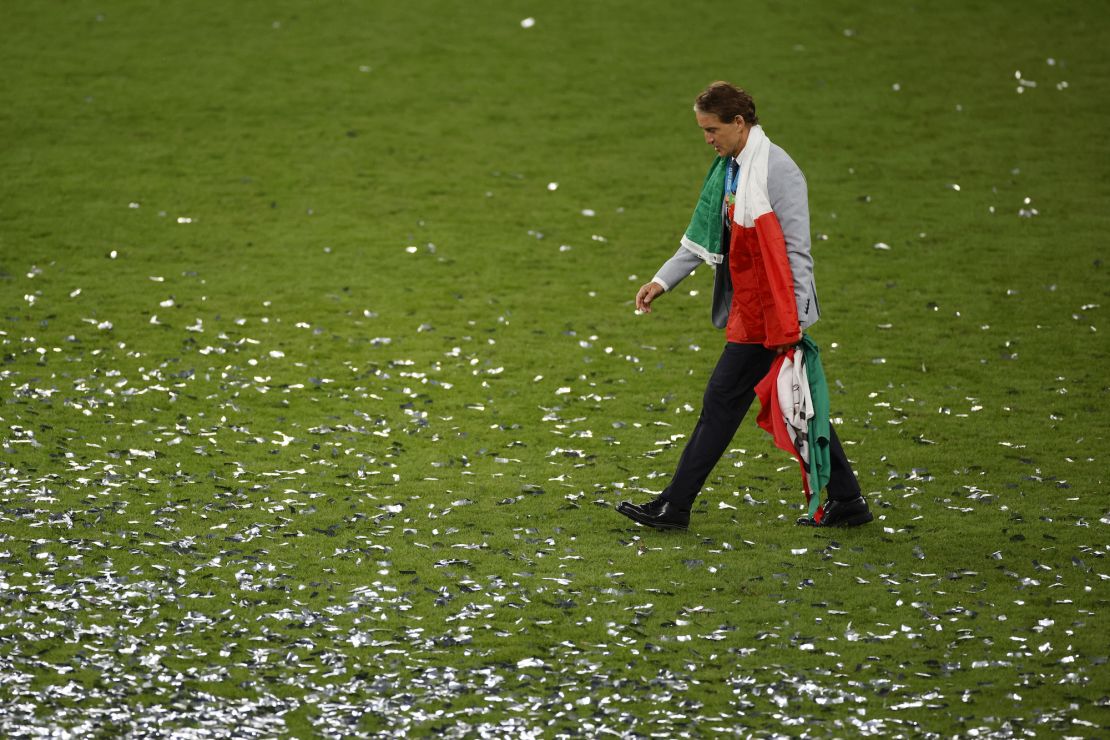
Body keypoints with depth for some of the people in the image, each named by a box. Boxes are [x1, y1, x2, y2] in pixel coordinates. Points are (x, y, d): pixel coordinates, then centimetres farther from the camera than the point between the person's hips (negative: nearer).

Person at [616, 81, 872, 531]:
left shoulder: (776, 170, -16)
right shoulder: (728, 169, 12)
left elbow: (796, 249, -18)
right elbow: (703, 236, 19)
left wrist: (795, 321, -19)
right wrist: (663, 280, 13)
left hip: (769, 310, -9)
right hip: (750, 306, 9)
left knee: (723, 400, -4)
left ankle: (675, 507, 2)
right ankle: (845, 501, 17)